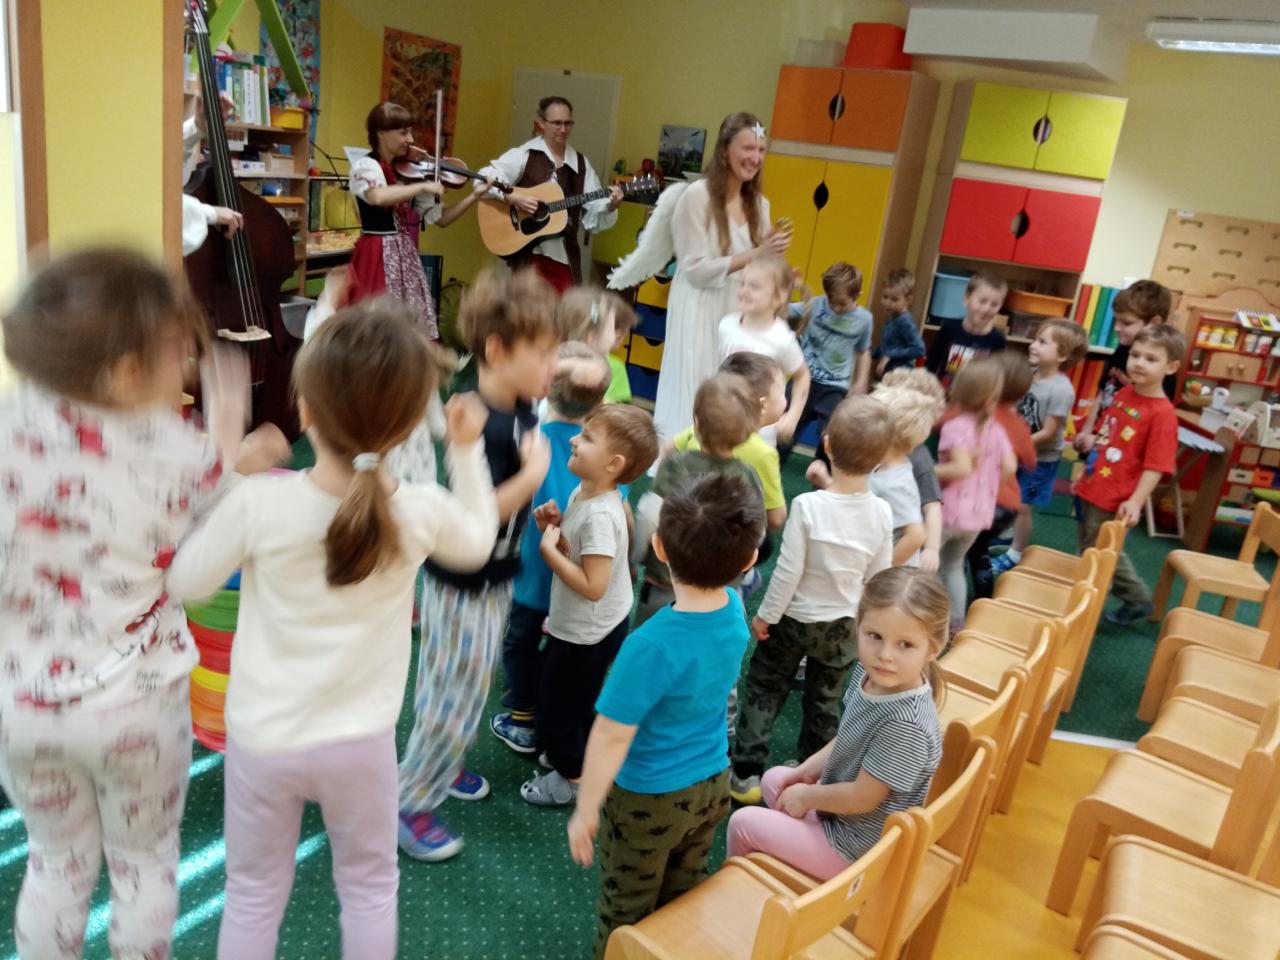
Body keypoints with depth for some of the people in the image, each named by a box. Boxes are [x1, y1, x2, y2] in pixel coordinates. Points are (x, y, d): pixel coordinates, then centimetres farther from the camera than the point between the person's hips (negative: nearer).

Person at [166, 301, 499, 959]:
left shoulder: (259, 503, -22)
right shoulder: (422, 512, -17)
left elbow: (185, 584, -5)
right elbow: (478, 543, 6)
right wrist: (467, 449, 11)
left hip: (263, 740, 0)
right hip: (360, 743, 1)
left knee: (254, 896, 22)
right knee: (369, 887, 23)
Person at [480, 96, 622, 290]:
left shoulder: (581, 164, 11)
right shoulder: (523, 155, -1)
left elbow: (592, 218, 8)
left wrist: (610, 207, -11)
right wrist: (512, 198, -19)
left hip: (565, 257, 4)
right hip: (529, 254, -4)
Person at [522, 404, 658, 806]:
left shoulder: (599, 516, -32)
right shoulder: (582, 493, -3)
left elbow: (592, 586, -32)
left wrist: (548, 549, -28)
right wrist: (553, 527, -7)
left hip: (584, 635, -9)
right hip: (576, 626, 9)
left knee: (558, 705, 11)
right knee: (576, 701, 28)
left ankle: (571, 777, 32)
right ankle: (574, 757, 49)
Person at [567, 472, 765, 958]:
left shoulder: (653, 644, -34)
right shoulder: (734, 609, -15)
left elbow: (612, 736, -24)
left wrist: (585, 812, -13)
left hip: (648, 798, -6)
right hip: (713, 782, 6)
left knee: (627, 910, 20)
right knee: (681, 899, 27)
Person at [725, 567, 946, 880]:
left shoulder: (906, 724, -36)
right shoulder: (869, 674, -12)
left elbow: (861, 798, -26)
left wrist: (805, 796, -12)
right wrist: (809, 770, 4)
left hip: (857, 850, -8)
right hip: (842, 807, 8)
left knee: (742, 822, 4)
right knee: (774, 779, 25)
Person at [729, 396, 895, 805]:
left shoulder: (808, 506, -26)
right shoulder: (882, 513, -15)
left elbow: (788, 572, -20)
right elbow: (878, 578, -4)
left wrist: (766, 615, -6)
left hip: (794, 619, -3)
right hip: (844, 625, 3)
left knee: (763, 689, 15)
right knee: (825, 702, 20)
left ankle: (746, 773, 19)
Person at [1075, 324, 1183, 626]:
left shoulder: (1163, 413, -19)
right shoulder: (1122, 394, 5)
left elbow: (1155, 466, -21)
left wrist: (1135, 501, -28)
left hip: (1113, 502, -8)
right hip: (1088, 491, 8)